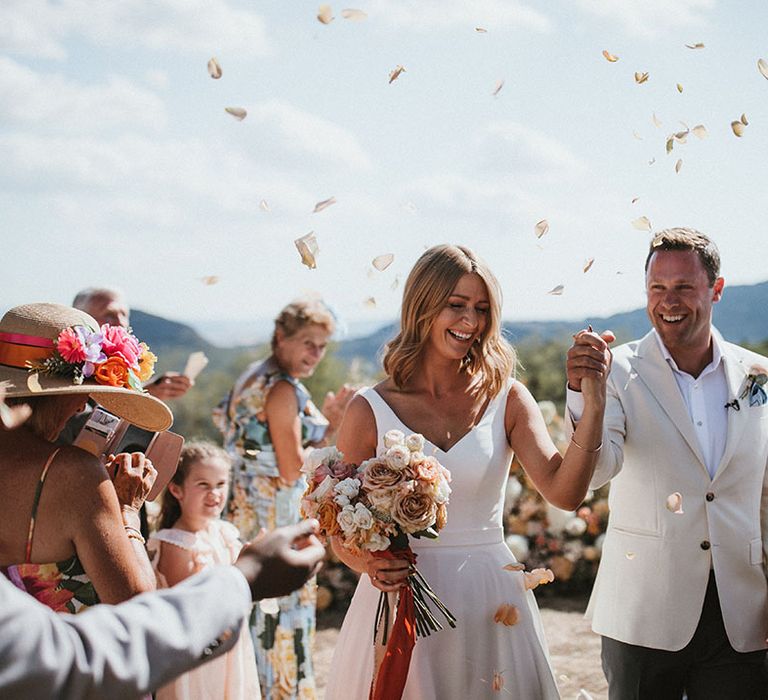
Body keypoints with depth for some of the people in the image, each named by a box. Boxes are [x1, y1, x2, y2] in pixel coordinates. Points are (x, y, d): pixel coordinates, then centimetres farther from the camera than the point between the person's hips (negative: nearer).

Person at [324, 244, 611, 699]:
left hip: (489, 604, 1)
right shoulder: (371, 410, -5)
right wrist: (371, 565, -20)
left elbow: (564, 492, -12)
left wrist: (593, 406, -22)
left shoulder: (507, 399, -1)